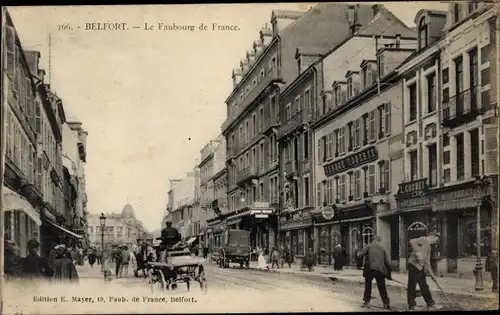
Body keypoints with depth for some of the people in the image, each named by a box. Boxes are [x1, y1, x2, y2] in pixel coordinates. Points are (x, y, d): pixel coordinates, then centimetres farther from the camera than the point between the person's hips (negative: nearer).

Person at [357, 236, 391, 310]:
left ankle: (367, 302, 11)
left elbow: (359, 254, -4)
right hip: (380, 270, 2)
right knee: (382, 288, 11)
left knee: (368, 286, 15)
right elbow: (387, 263, 12)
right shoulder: (382, 249, 14)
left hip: (370, 269, -2)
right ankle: (386, 304, 8)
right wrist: (389, 274, 18)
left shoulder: (368, 246, 6)